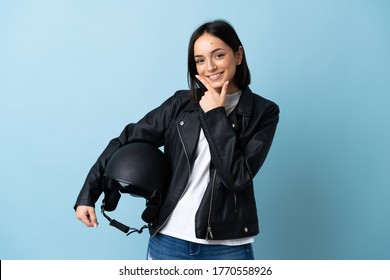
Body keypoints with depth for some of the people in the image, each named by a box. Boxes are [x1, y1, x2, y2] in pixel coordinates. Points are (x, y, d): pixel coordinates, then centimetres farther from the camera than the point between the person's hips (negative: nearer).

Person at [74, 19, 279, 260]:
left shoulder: (264, 112, -2)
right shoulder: (181, 103, 3)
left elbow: (237, 177, -13)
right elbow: (127, 142, 6)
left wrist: (215, 115, -10)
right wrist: (88, 194, 2)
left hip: (228, 246, -1)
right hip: (169, 240, 2)